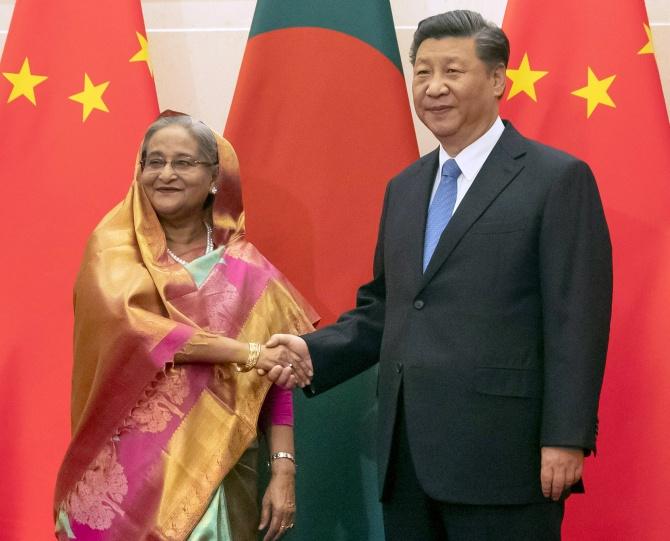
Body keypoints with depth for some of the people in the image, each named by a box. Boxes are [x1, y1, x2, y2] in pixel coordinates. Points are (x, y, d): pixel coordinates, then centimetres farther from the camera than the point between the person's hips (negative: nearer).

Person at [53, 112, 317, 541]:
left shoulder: (246, 268, 5)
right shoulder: (115, 245, 0)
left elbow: (276, 376, 4)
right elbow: (125, 321, -19)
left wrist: (284, 467, -7)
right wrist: (246, 353, -21)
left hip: (218, 471, 2)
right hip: (129, 469, -2)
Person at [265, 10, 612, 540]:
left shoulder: (558, 179, -4)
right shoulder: (404, 189, 17)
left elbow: (576, 319, -9)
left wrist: (566, 438, -15)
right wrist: (315, 352, 2)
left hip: (501, 455, -6)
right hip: (407, 457, 7)